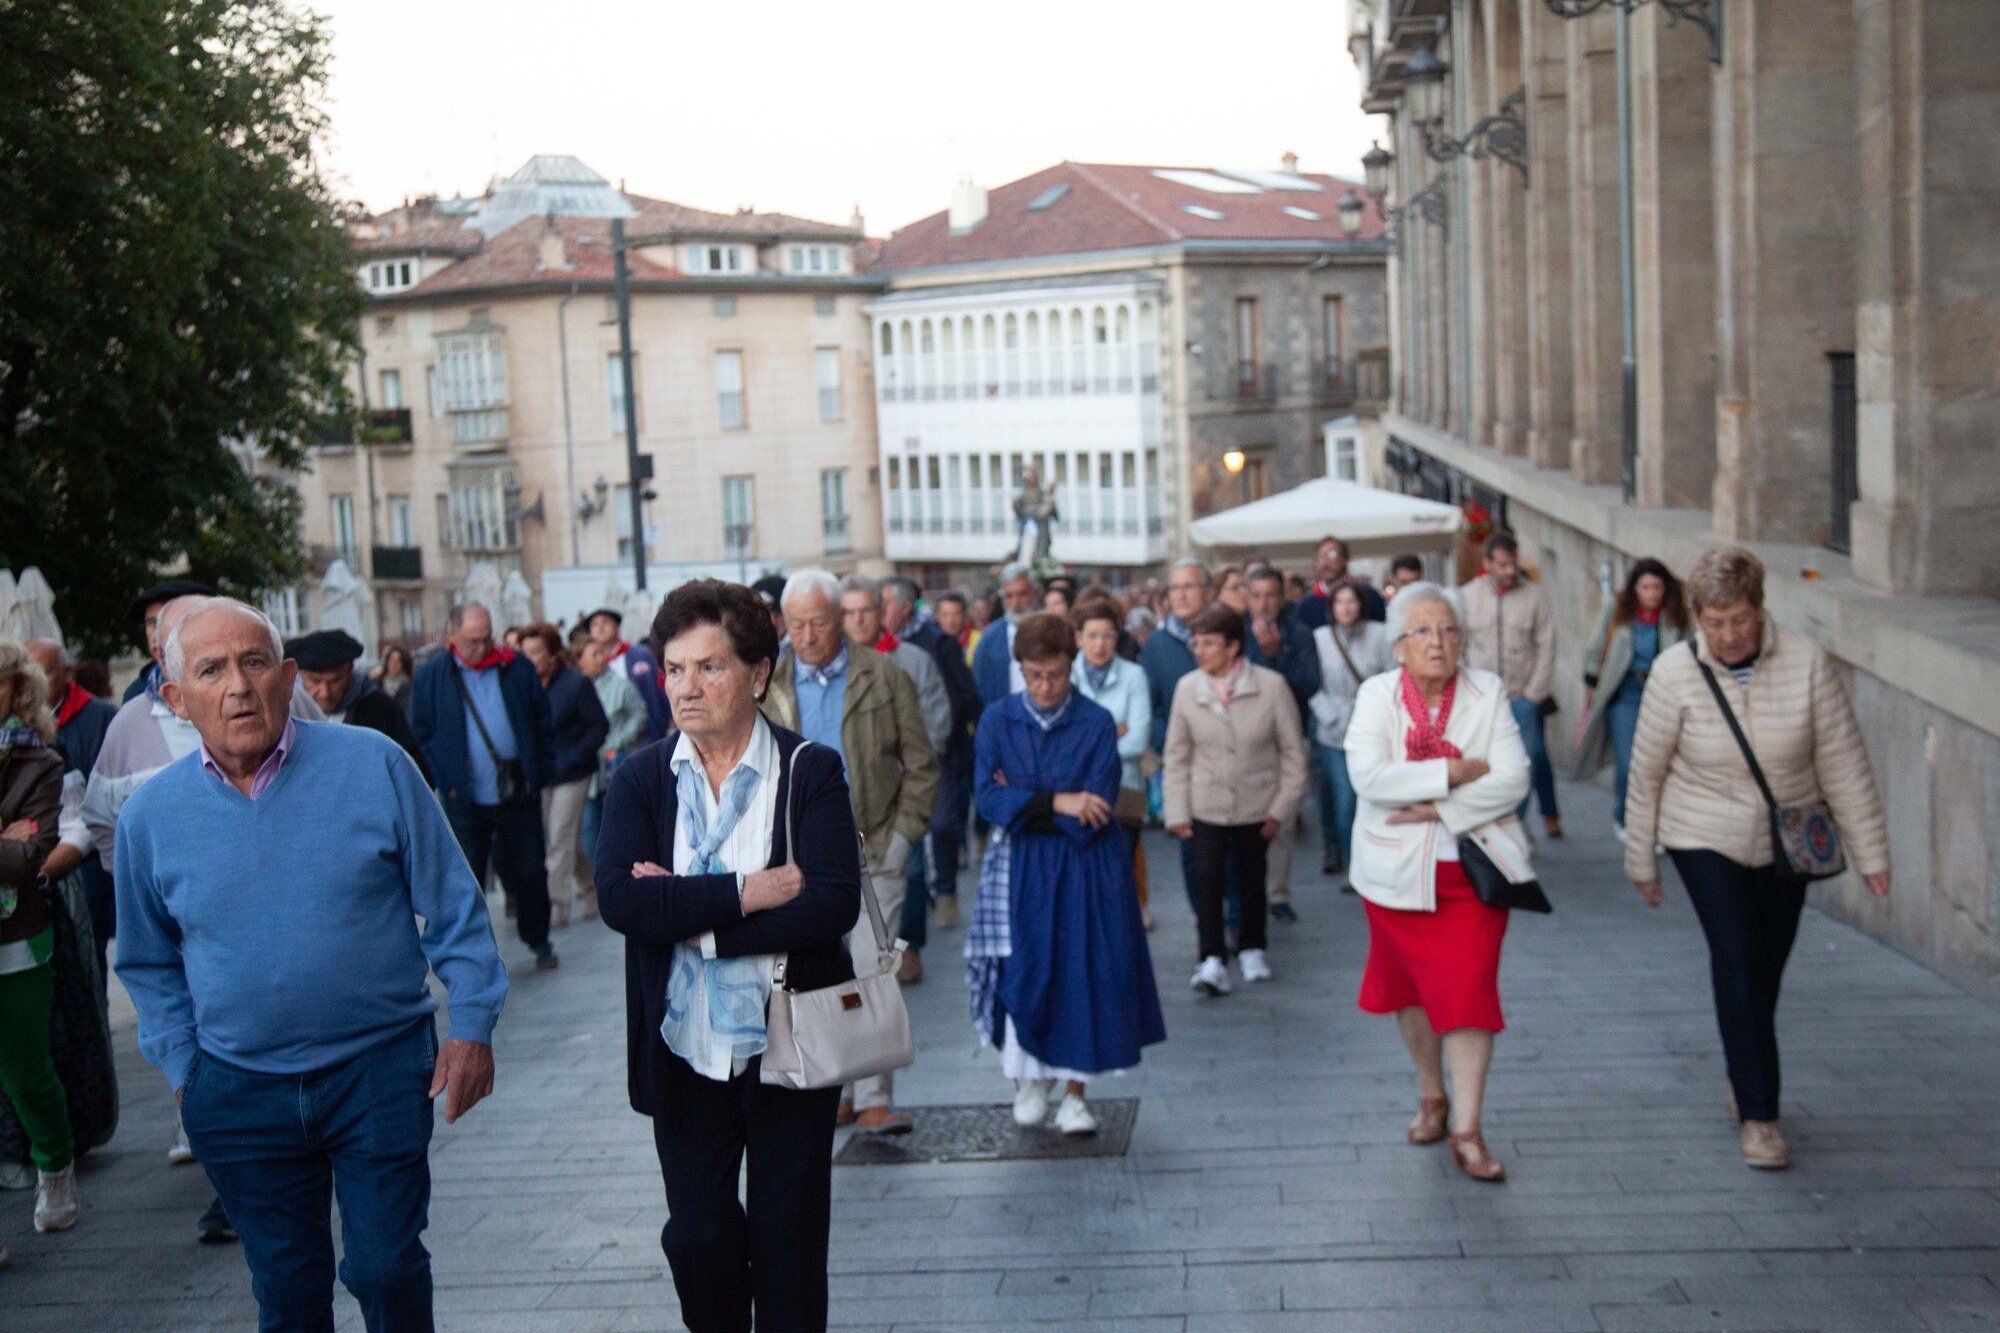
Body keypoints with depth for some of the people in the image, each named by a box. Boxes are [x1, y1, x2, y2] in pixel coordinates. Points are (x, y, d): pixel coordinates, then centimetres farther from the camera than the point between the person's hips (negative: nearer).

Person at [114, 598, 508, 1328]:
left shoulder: (373, 764, -8)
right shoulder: (149, 815, -1)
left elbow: (453, 906, -2)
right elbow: (149, 964, 13)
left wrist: (471, 1025, -4)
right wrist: (181, 1066, 6)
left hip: (382, 1074, -2)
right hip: (239, 1094, 2)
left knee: (385, 1268, 4)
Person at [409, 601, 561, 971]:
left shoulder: (517, 668, 3)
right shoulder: (429, 677, 0)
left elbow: (542, 722, 9)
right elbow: (421, 736, 3)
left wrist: (541, 773, 2)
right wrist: (445, 783, -5)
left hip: (518, 794, 1)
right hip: (464, 801, -1)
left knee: (531, 871, 9)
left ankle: (538, 941, 26)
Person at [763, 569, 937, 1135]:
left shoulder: (885, 678, 3)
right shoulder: (766, 684, 5)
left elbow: (921, 765, 5)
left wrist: (901, 834, -2)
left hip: (873, 852, -1)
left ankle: (874, 1099, -1)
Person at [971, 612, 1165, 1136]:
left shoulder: (1097, 723, -6)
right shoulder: (997, 720, -1)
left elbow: (1095, 816, -13)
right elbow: (989, 799, -11)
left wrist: (1023, 804, -12)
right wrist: (1057, 803, -20)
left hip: (1088, 870, -1)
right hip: (1024, 868, 1)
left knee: (1085, 972, 1)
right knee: (1026, 971, -1)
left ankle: (1073, 1091, 17)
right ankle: (1029, 1076, 24)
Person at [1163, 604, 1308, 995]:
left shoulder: (1271, 685, -10)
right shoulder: (1187, 688, -4)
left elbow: (1293, 751, -3)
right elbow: (1176, 755, 2)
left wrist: (1282, 808, -5)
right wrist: (1177, 812, -2)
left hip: (1255, 806, 0)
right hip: (1206, 807, 0)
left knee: (1251, 881, 11)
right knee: (1207, 877, -13)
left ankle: (1251, 949, 33)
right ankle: (1213, 960, -8)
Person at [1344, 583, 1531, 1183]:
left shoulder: (1487, 691, -2)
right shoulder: (1377, 694, -5)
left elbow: (1513, 778, -11)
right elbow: (1368, 775, -20)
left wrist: (1437, 808, -20)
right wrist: (1458, 772, -20)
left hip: (1474, 867, -1)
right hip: (1398, 870, 1)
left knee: (1469, 990, -7)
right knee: (1409, 986, 14)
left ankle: (1467, 1130, -1)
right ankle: (1431, 1095, 36)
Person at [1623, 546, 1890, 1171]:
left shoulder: (1806, 661, -14)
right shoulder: (1675, 672, -15)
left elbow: (1843, 763, -7)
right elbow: (1646, 773, -5)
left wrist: (1870, 853, -5)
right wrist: (1641, 860, 1)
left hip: (1786, 842, 2)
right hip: (1706, 839, -2)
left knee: (1767, 968, 11)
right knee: (1736, 963, -12)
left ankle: (1743, 1078, 36)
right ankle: (1759, 1116, -6)